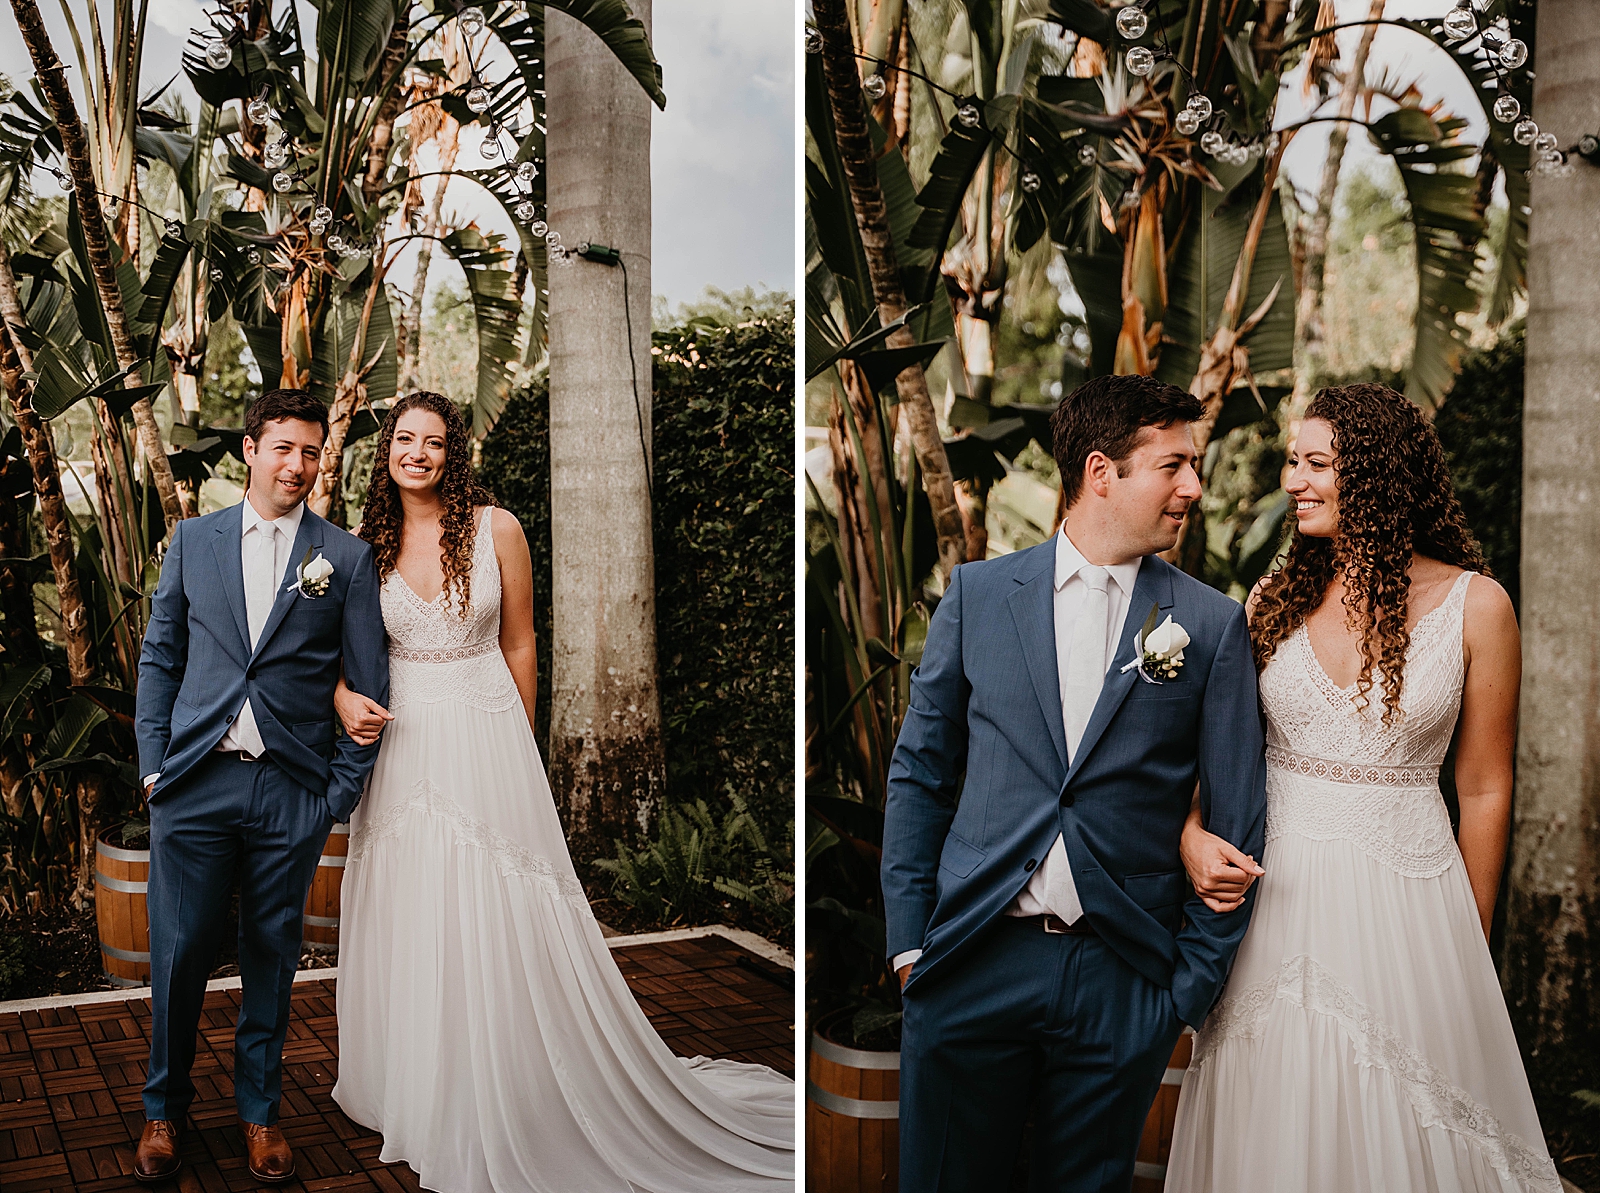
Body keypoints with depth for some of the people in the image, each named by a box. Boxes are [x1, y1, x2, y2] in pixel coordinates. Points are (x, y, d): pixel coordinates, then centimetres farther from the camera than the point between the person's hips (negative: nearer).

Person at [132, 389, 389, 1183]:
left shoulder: (347, 558, 3)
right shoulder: (193, 541, 8)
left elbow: (368, 684, 3)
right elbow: (159, 658, 10)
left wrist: (343, 791, -1)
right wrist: (153, 766, 2)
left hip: (293, 792, -1)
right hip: (194, 784, 1)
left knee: (272, 958, 9)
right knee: (178, 953, 6)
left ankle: (259, 1110, 26)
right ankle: (163, 1109, 26)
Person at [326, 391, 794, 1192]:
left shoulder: (495, 528, -4)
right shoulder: (368, 544, 3)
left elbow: (518, 644, 2)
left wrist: (515, 747, 4)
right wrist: (344, 699, -10)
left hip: (487, 742, -2)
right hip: (400, 744, 3)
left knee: (499, 931, 0)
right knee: (406, 928, 11)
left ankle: (506, 1113, 16)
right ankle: (415, 1101, 31)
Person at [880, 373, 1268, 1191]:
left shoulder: (1212, 623, 1)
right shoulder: (978, 594, 2)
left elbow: (1235, 819, 3)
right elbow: (919, 773, 6)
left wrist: (1194, 979, 1)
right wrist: (910, 938, 1)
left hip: (1123, 979, 0)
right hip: (974, 963, 0)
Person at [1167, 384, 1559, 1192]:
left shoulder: (1474, 604, -5)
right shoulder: (1274, 600, 2)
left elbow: (1484, 789, 0)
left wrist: (1471, 951, 5)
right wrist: (1192, 835, -13)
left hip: (1404, 900, -2)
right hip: (1273, 891, 2)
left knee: (1401, 1126, 9)